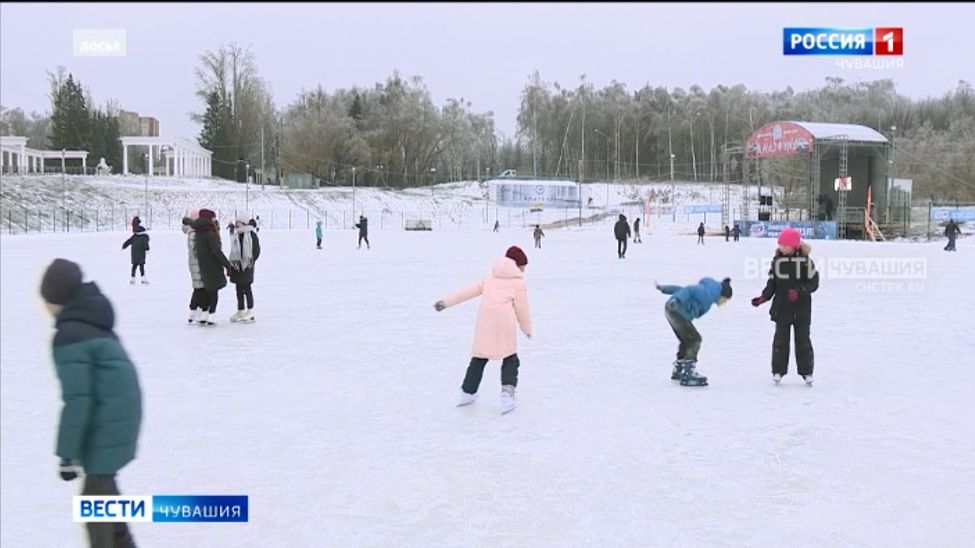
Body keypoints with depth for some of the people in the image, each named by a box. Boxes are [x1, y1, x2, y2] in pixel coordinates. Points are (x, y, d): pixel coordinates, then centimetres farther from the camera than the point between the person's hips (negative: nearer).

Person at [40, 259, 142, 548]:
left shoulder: (68, 337, -18)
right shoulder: (94, 324, 10)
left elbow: (77, 399, -22)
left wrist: (67, 453, -17)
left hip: (107, 425, -10)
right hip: (121, 415, 10)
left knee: (95, 496, 0)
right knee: (102, 482, 25)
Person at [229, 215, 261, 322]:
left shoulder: (251, 234, -9)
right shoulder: (237, 235, 12)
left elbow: (256, 250, -9)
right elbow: (233, 251, 17)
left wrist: (251, 261, -13)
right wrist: (232, 262, 11)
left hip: (246, 266, -7)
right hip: (237, 266, 7)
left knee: (246, 289, -3)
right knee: (239, 289, 10)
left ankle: (250, 312, 5)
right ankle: (240, 311, 18)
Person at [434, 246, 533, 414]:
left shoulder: (491, 277, 21)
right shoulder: (519, 282, 8)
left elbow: (470, 291, 17)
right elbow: (521, 309, 5)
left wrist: (446, 302, 18)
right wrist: (527, 329, 19)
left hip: (484, 321, 4)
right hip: (505, 323, -4)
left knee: (479, 358, 17)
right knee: (510, 359, 10)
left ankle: (467, 392, 20)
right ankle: (507, 390, -8)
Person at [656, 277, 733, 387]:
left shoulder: (706, 292, 20)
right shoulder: (709, 294, -11)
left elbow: (683, 290, 20)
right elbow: (689, 291, -23)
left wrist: (664, 289, 21)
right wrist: (676, 301, -36)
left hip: (672, 309, 11)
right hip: (677, 311, -11)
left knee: (687, 340, 22)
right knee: (694, 340, -9)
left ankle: (678, 371, 37)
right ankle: (688, 376, -12)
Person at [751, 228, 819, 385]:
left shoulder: (805, 261, -7)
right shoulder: (777, 261, 2)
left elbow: (814, 282, -7)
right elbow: (772, 284, 7)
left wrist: (799, 291, -22)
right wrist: (762, 298, -6)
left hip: (802, 309, -2)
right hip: (781, 308, 2)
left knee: (803, 340, 4)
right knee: (780, 340, 3)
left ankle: (806, 371, 14)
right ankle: (778, 370, 11)